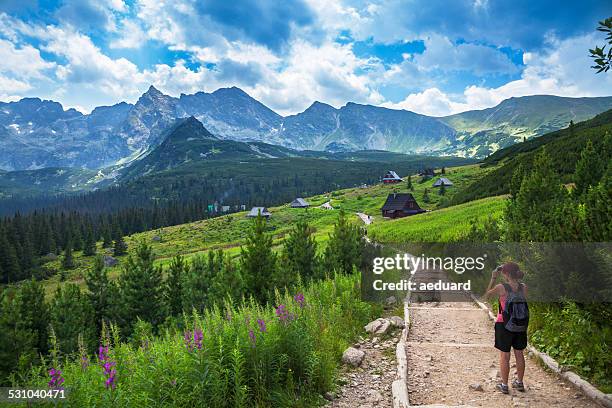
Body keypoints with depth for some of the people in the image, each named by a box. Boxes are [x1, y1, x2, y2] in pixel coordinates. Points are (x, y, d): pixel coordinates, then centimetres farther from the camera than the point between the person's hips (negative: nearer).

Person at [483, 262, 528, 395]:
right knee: (519, 354, 17)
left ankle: (504, 385, 15)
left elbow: (486, 296, -3)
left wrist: (493, 279, -3)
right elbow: (525, 306, 5)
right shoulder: (524, 287, -4)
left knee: (504, 356, 6)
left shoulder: (501, 287, -17)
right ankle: (519, 383, 30)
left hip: (504, 324, -4)